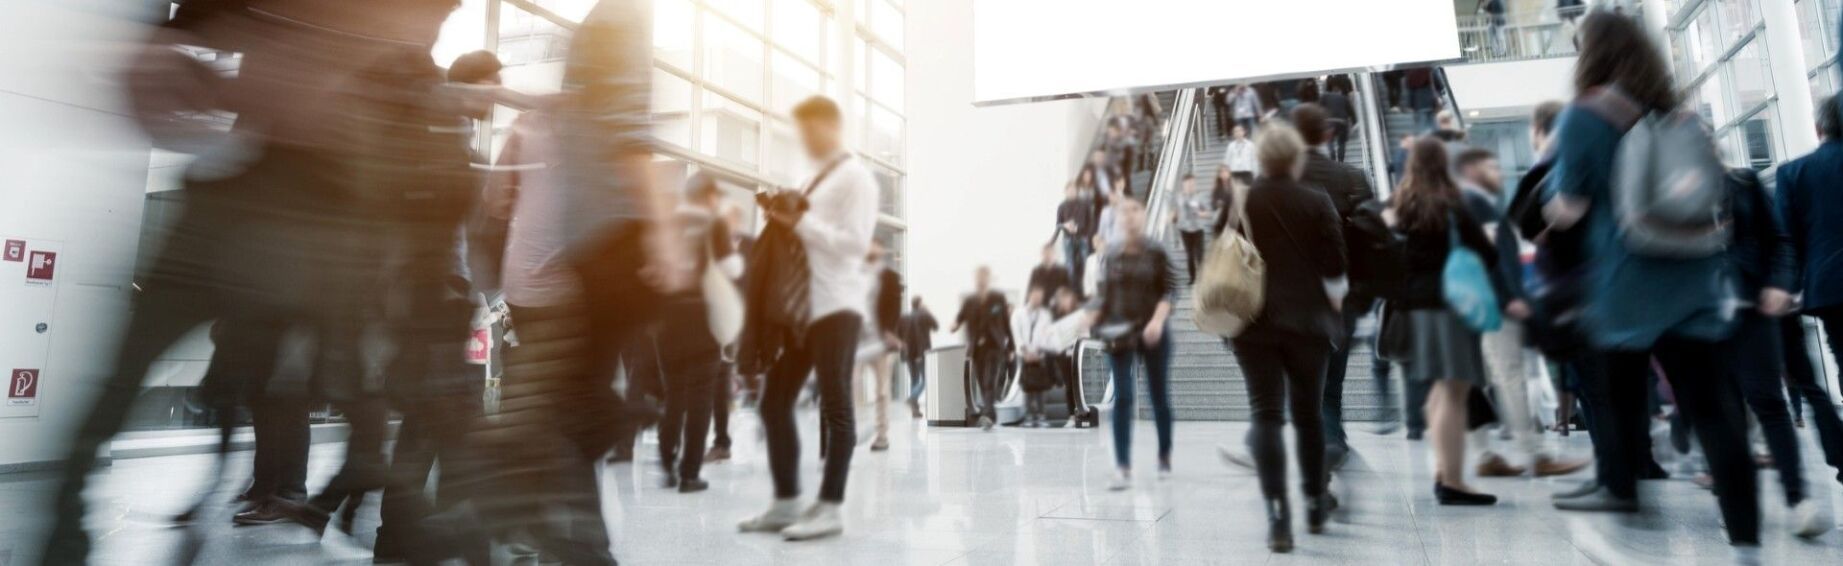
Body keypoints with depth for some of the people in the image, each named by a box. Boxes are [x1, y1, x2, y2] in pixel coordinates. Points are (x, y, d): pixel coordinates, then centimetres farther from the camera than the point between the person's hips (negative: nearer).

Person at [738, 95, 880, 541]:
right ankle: (786, 503, 16)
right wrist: (786, 220, 5)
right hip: (801, 303, 9)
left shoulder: (856, 177, -3)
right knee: (775, 402, 7)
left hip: (837, 305, -9)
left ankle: (830, 507, 5)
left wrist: (801, 223, -15)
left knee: (835, 406, -2)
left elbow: (855, 242, -14)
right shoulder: (816, 181, 23)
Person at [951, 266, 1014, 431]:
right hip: (976, 348, 3)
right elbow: (960, 318, 2)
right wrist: (954, 326, -23)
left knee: (990, 383, -16)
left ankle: (988, 415, -25)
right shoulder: (969, 301, 7)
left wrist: (1011, 347, 2)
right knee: (982, 384, 6)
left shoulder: (999, 298, 2)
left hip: (995, 347, -3)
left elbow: (1007, 323, 3)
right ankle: (991, 417, 18)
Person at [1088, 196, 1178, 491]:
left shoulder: (1157, 252, -1)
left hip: (1152, 332, -1)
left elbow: (1170, 290, -6)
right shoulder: (1112, 255, 5)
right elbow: (1104, 293, 9)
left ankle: (1164, 456, 31)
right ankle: (1123, 468, -7)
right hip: (1120, 333, 1)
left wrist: (1158, 320, -21)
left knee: (1159, 396, 10)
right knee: (1122, 398, -6)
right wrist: (1092, 317, -7)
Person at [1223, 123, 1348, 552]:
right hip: (1305, 320, 0)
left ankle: (1277, 510, -15)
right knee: (1308, 412, 15)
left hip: (1253, 322, 0)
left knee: (1266, 413, -2)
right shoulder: (1317, 203, -4)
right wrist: (1333, 300, 14)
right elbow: (1334, 266, -4)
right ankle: (1315, 503, 28)